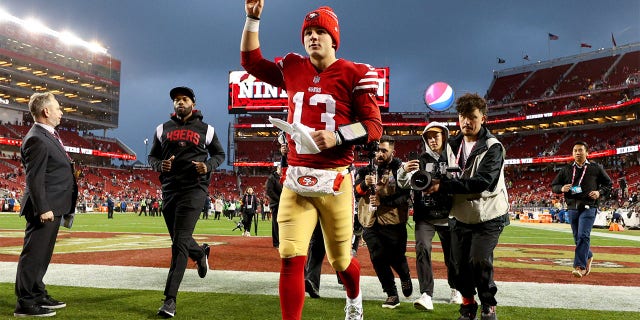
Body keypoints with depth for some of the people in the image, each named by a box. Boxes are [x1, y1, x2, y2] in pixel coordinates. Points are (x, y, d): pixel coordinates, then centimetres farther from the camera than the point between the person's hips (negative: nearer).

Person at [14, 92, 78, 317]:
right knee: (33, 254, -3)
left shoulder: (49, 136, 16)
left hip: (54, 208, 10)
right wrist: (43, 209, -23)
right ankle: (25, 304, 5)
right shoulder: (37, 139, -16)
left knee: (43, 255, 18)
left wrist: (63, 208, 19)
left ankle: (38, 295, 30)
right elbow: (34, 178, -20)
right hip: (45, 209, -10)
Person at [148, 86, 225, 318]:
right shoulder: (163, 129, 12)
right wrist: (160, 165, -8)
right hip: (169, 190, 4)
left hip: (194, 189, -4)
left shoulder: (205, 130, 5)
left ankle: (170, 299, -9)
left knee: (180, 242, -11)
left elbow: (220, 154, 13)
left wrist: (208, 165, -9)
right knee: (178, 240, 15)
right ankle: (201, 253, 50)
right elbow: (152, 157, 15)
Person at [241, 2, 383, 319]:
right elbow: (251, 61, 23)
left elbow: (374, 126, -6)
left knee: (340, 259, 13)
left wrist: (337, 136, -21)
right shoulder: (292, 69, 10)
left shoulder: (354, 74, -2)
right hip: (296, 179, 3)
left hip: (334, 181, -2)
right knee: (290, 258, -8)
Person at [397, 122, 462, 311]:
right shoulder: (420, 160, 4)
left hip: (448, 216, 0)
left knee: (451, 255, 10)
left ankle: (455, 289, 34)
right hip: (424, 215, 0)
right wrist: (404, 171, -30)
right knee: (422, 249, -18)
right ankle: (426, 295, -16)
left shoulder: (453, 158, 4)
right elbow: (404, 184, -8)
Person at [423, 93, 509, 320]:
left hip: (489, 216, -4)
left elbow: (482, 181, -26)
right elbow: (445, 175, 9)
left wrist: (443, 186, -31)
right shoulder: (453, 145, 4)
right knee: (460, 263, 4)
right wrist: (431, 179, -16)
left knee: (479, 260, -15)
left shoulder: (493, 147, -13)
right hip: (460, 216, 5)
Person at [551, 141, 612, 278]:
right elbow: (554, 186, 12)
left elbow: (609, 184, 13)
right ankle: (588, 257, 38)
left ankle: (580, 266, -17)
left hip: (589, 208, -4)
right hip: (572, 208, 4)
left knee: (583, 236, -16)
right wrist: (562, 188, -10)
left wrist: (600, 192, -7)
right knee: (577, 238, 12)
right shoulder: (566, 170, 11)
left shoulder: (596, 168, 6)